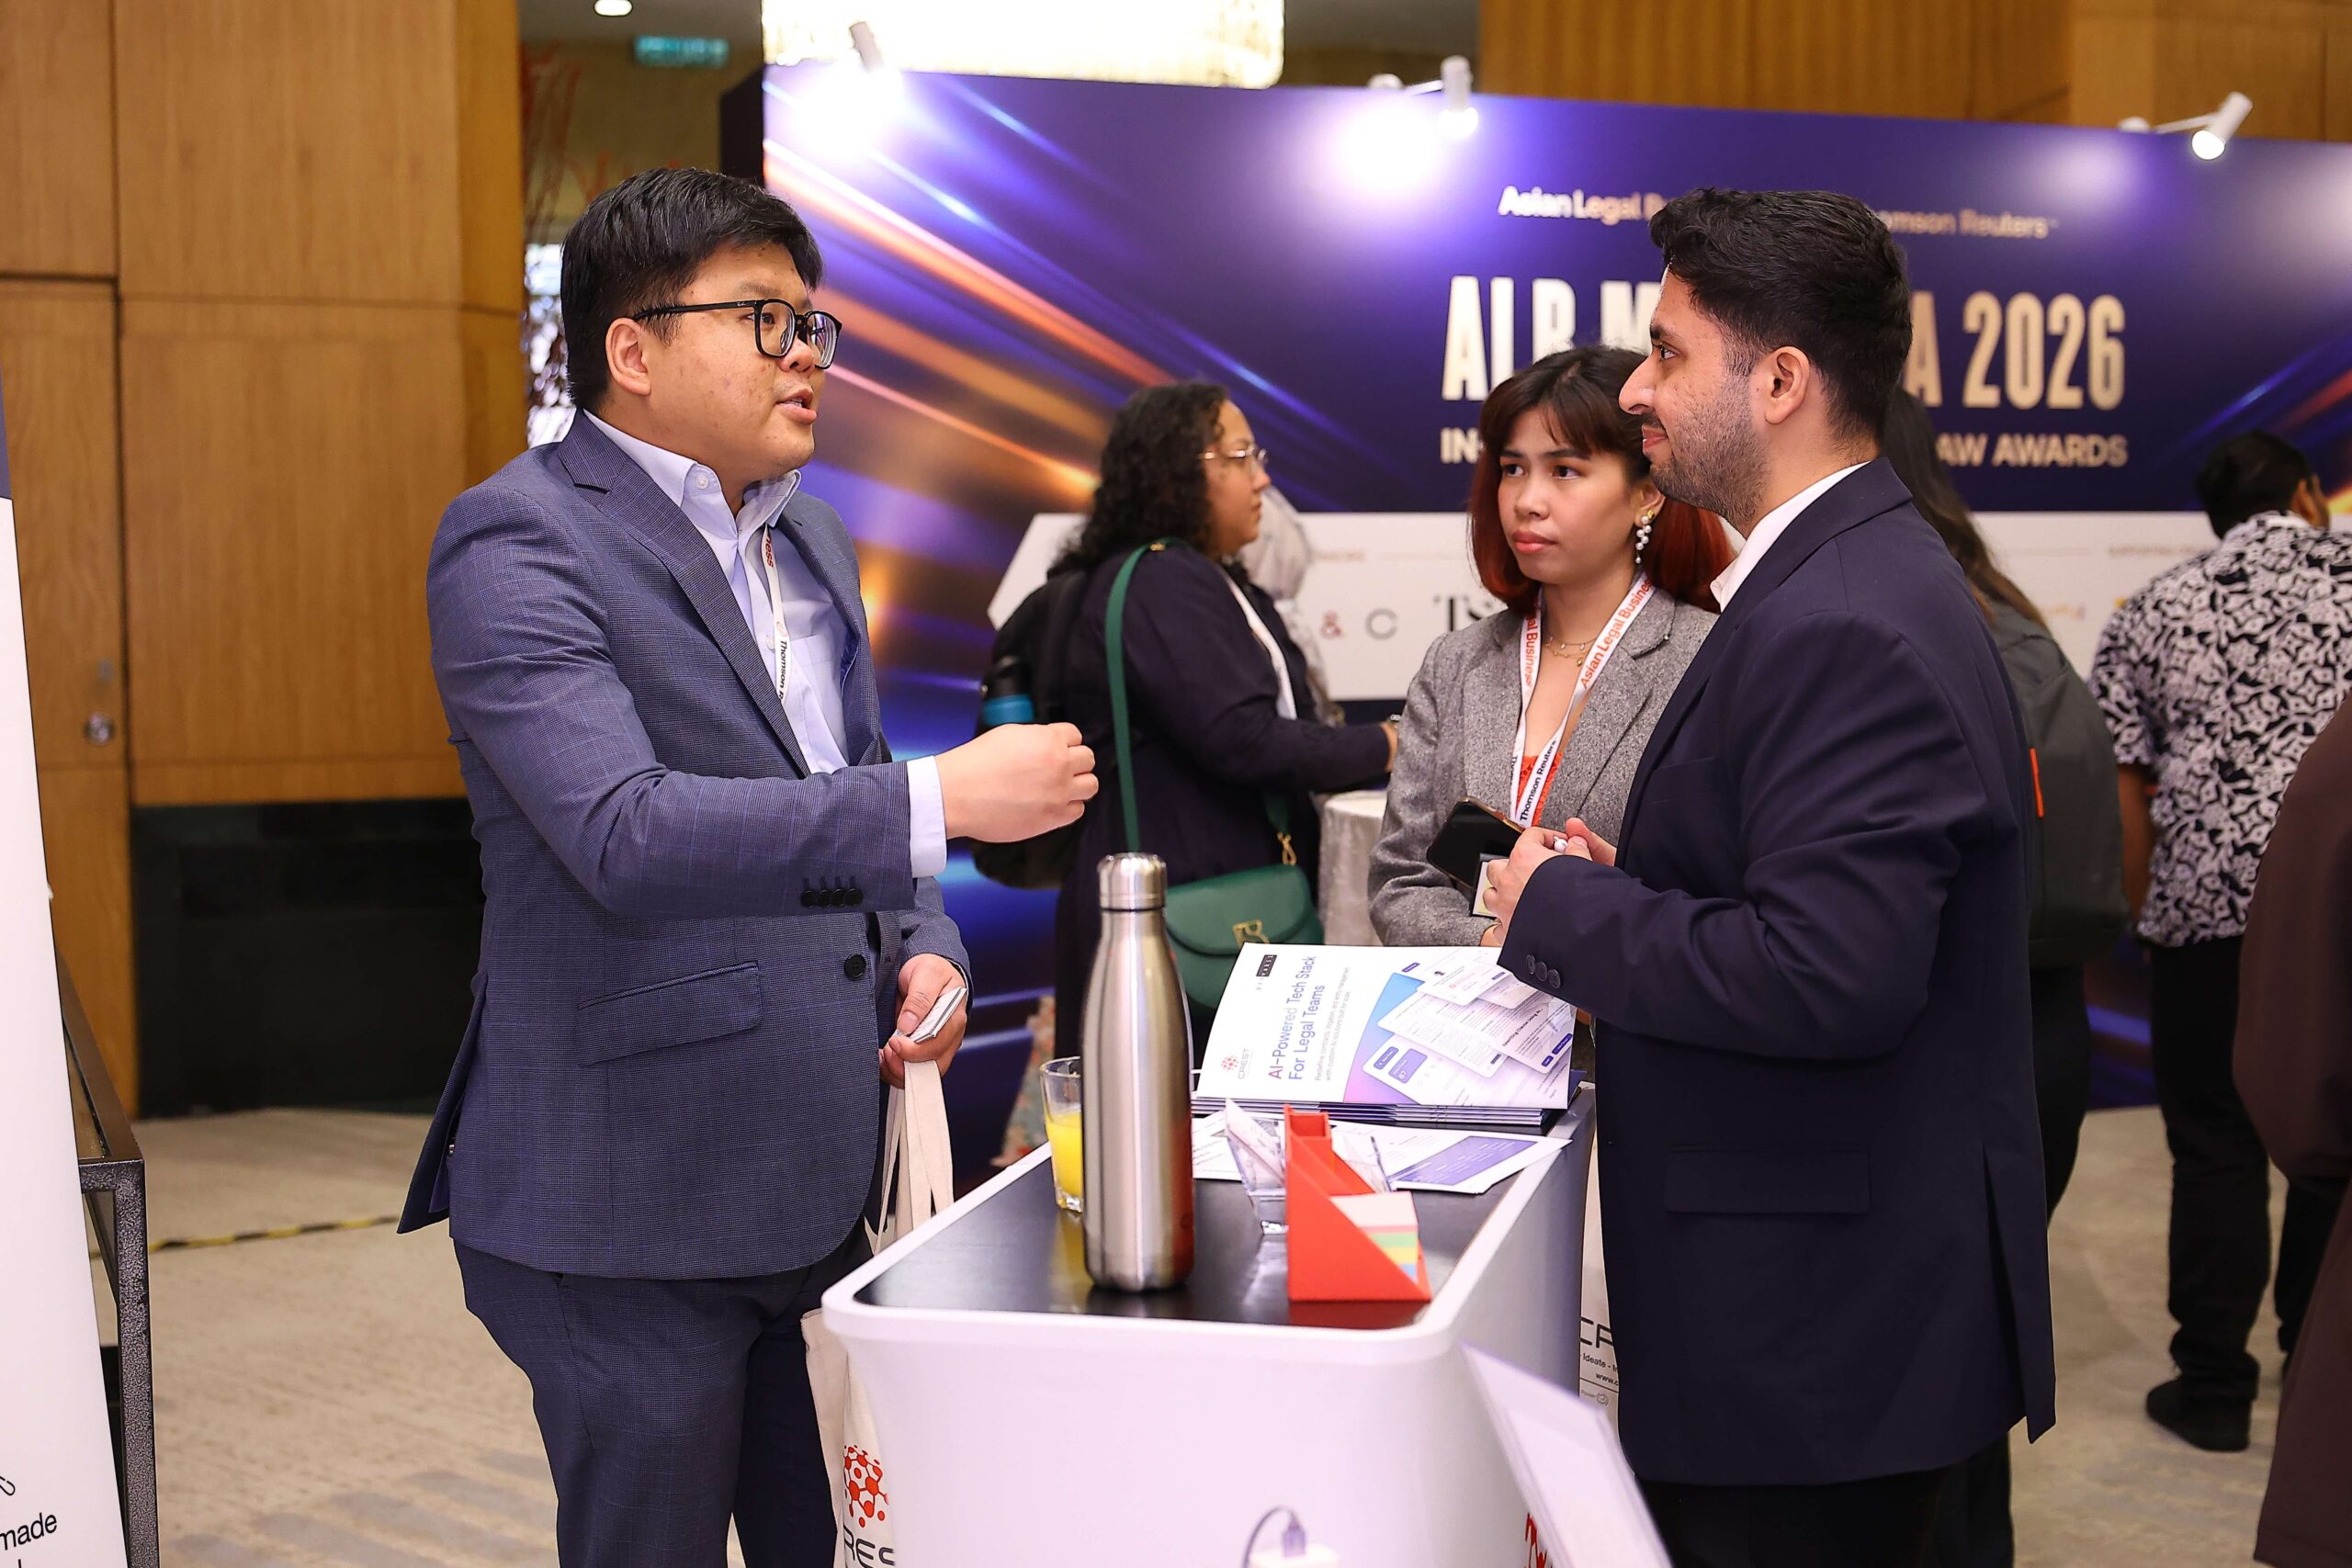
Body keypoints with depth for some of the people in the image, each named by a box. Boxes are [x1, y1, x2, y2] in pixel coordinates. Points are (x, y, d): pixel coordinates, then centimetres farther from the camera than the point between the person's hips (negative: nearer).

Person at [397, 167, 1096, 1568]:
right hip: (633, 1204, -7)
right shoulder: (520, 546, -13)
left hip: (822, 1182, 8)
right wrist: (946, 799, -31)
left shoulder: (809, 538, 14)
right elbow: (625, 834, -27)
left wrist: (922, 945, 4)